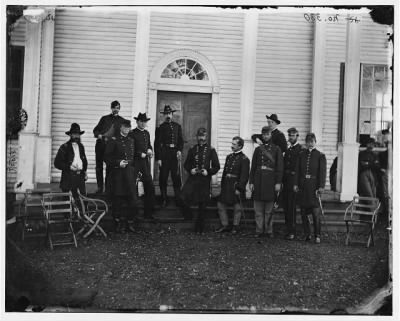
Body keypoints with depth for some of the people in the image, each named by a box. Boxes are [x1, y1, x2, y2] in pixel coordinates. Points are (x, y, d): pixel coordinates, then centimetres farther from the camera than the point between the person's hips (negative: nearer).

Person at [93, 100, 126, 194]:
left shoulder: (122, 121, 9)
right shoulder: (104, 118, 15)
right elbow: (96, 130, 16)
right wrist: (98, 135, -6)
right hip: (100, 145, 2)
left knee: (109, 167, -5)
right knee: (99, 166, 2)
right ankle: (100, 187, 10)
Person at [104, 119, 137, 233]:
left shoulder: (131, 141, 15)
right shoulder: (114, 141, -1)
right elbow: (106, 157, -4)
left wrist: (136, 171, 14)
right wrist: (118, 163, -15)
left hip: (130, 174, 4)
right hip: (117, 174, -4)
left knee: (132, 200, -1)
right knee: (117, 201, 2)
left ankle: (130, 223, 12)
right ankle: (119, 223, 15)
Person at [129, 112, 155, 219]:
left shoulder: (147, 133, 14)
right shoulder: (132, 134, -6)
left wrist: (150, 150, 3)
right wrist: (141, 154, -13)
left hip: (145, 162, 6)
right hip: (135, 162, -6)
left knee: (150, 187, 4)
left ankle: (148, 212, 12)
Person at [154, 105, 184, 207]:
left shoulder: (177, 126, 13)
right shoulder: (160, 128, 4)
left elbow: (181, 140, 12)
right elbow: (157, 144, 1)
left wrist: (180, 150, -6)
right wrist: (158, 158, -6)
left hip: (175, 154, 2)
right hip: (164, 154, -2)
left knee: (176, 177, 2)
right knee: (163, 178, 2)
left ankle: (178, 199, 12)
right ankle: (164, 200, 12)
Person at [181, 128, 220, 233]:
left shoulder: (211, 150, 3)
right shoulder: (192, 149, 9)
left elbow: (216, 166, 4)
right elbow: (186, 164, 16)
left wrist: (208, 172, -11)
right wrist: (190, 170, -4)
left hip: (205, 180, -1)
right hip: (193, 178, 1)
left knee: (202, 205, 5)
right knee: (183, 198, -21)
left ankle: (199, 228, 19)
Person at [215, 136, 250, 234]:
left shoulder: (244, 159, -8)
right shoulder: (229, 157, 13)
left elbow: (244, 176, -13)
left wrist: (239, 188, -18)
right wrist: (222, 185, 12)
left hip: (236, 186, -7)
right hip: (226, 186, 7)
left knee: (237, 207, 5)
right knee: (220, 205, 7)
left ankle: (235, 226, 20)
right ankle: (224, 225, 20)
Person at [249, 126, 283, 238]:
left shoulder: (276, 149, 4)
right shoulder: (258, 149, 11)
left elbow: (280, 167, -1)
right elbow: (253, 166, 8)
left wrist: (278, 182, -8)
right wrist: (251, 182, 1)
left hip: (270, 180, -2)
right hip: (258, 179, 2)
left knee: (269, 209, 4)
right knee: (258, 208, 3)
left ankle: (268, 230, 12)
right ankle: (259, 230, 10)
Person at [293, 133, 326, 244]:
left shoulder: (320, 155, 2)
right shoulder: (301, 154, 11)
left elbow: (322, 172, -2)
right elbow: (297, 170, 9)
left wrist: (321, 186, -10)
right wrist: (296, 184, 1)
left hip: (314, 186, -3)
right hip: (303, 185, 3)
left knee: (316, 212, -5)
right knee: (303, 212, 5)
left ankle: (317, 235, 3)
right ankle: (307, 234, 15)